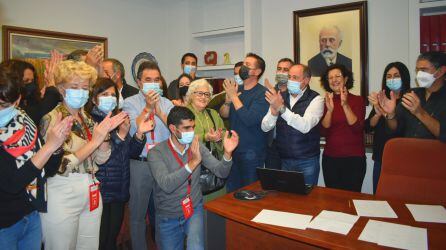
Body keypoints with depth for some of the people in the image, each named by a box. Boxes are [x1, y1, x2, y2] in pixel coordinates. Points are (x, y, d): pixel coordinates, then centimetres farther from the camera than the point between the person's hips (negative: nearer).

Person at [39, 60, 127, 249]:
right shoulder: (52, 119, -12)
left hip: (91, 194, 6)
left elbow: (101, 159, 5)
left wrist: (105, 132, -11)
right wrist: (94, 140, -21)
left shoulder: (86, 118, 8)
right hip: (62, 196, -6)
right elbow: (60, 166, -20)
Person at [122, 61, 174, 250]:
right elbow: (133, 130, -16)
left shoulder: (167, 103, 5)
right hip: (140, 164, -2)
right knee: (138, 214, 11)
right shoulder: (130, 103, -2)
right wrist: (148, 108, -25)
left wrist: (160, 113, -21)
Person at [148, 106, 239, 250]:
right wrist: (193, 163, -37)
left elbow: (221, 172, -9)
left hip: (194, 210, 1)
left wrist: (227, 153, -28)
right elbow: (167, 185, -29)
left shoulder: (197, 147, -5)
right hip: (168, 217, -1)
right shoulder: (156, 153, -16)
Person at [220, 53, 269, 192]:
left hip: (252, 152, -6)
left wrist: (234, 96, -18)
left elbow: (250, 119, -24)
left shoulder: (262, 93, -13)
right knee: (231, 191, 17)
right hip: (233, 148, 6)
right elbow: (223, 114, 5)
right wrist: (228, 100, -15)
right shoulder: (236, 88, 8)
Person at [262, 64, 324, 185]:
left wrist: (281, 108, -33)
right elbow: (265, 127, -4)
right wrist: (274, 112, -23)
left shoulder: (316, 99, -8)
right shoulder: (280, 97, 3)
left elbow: (305, 126, -26)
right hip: (283, 159, 3)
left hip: (307, 161, -3)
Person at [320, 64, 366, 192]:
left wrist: (345, 105, -22)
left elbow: (357, 128, -13)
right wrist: (330, 110, -18)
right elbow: (323, 131, -4)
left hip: (354, 158, -2)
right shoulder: (326, 101, 5)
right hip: (330, 158, 2)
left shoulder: (358, 100, 0)